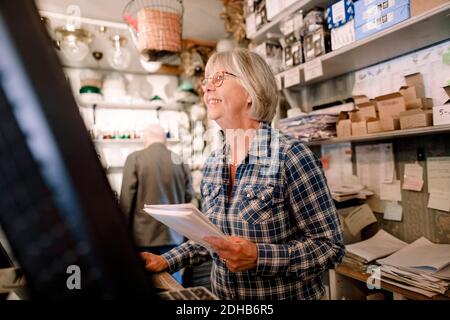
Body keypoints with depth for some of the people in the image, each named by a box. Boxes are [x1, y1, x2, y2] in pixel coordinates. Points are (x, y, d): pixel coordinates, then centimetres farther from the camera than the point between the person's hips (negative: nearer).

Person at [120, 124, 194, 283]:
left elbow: (126, 198, -8)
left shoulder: (135, 158, -7)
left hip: (144, 235, -2)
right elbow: (189, 196, 8)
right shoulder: (180, 162, 1)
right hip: (174, 235, 3)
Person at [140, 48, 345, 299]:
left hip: (286, 295, -5)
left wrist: (258, 257, -29)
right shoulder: (212, 164, -1)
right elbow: (212, 236, 8)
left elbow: (330, 246, -18)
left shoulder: (290, 156, -20)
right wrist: (165, 261, -2)